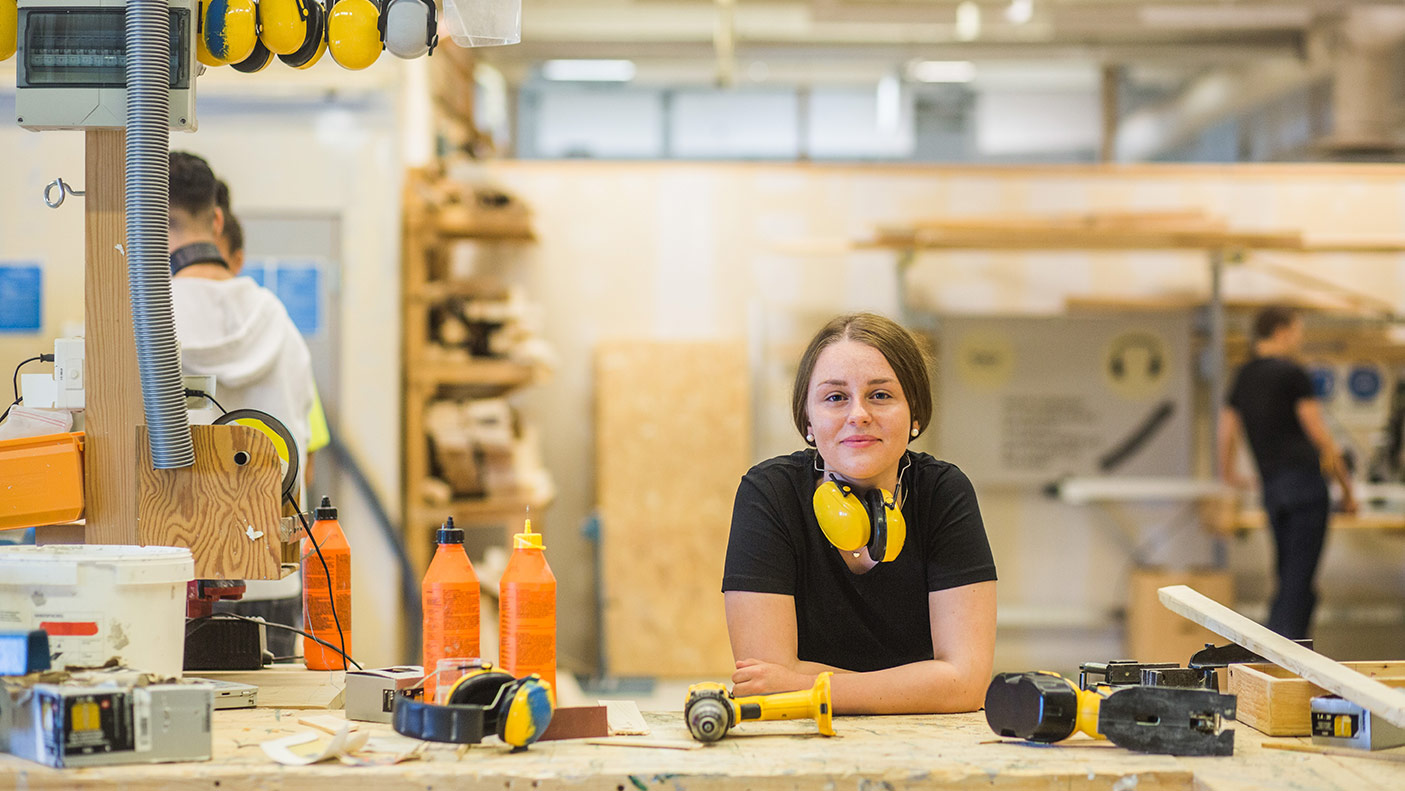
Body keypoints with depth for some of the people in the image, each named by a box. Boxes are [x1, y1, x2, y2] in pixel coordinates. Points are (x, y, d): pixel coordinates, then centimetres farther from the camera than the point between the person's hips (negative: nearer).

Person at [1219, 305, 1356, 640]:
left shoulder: (1242, 378, 16)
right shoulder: (1292, 373, -5)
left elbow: (1226, 437, 21)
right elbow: (1321, 438, -5)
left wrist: (1230, 476, 41)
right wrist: (1347, 488, 2)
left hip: (1271, 487, 7)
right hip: (1304, 481, -7)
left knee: (1289, 582, 13)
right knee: (1298, 583, -9)